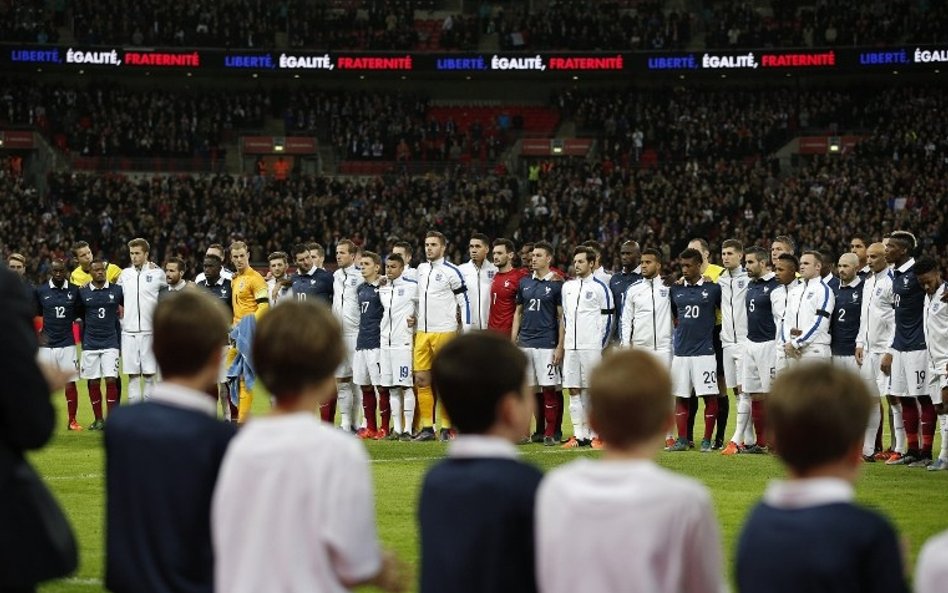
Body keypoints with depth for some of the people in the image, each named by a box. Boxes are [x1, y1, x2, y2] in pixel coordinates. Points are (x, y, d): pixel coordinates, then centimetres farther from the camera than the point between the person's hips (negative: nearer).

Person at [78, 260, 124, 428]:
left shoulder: (116, 290, 1)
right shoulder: (83, 292, 2)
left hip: (110, 343, -1)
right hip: (90, 343, 1)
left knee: (111, 380, -8)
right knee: (93, 382, 3)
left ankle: (112, 419, -2)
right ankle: (98, 419, 13)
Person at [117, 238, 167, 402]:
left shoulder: (157, 273, 2)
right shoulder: (125, 274, 9)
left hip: (150, 331, -2)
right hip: (129, 331, 2)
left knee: (149, 374, 1)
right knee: (132, 375, 4)